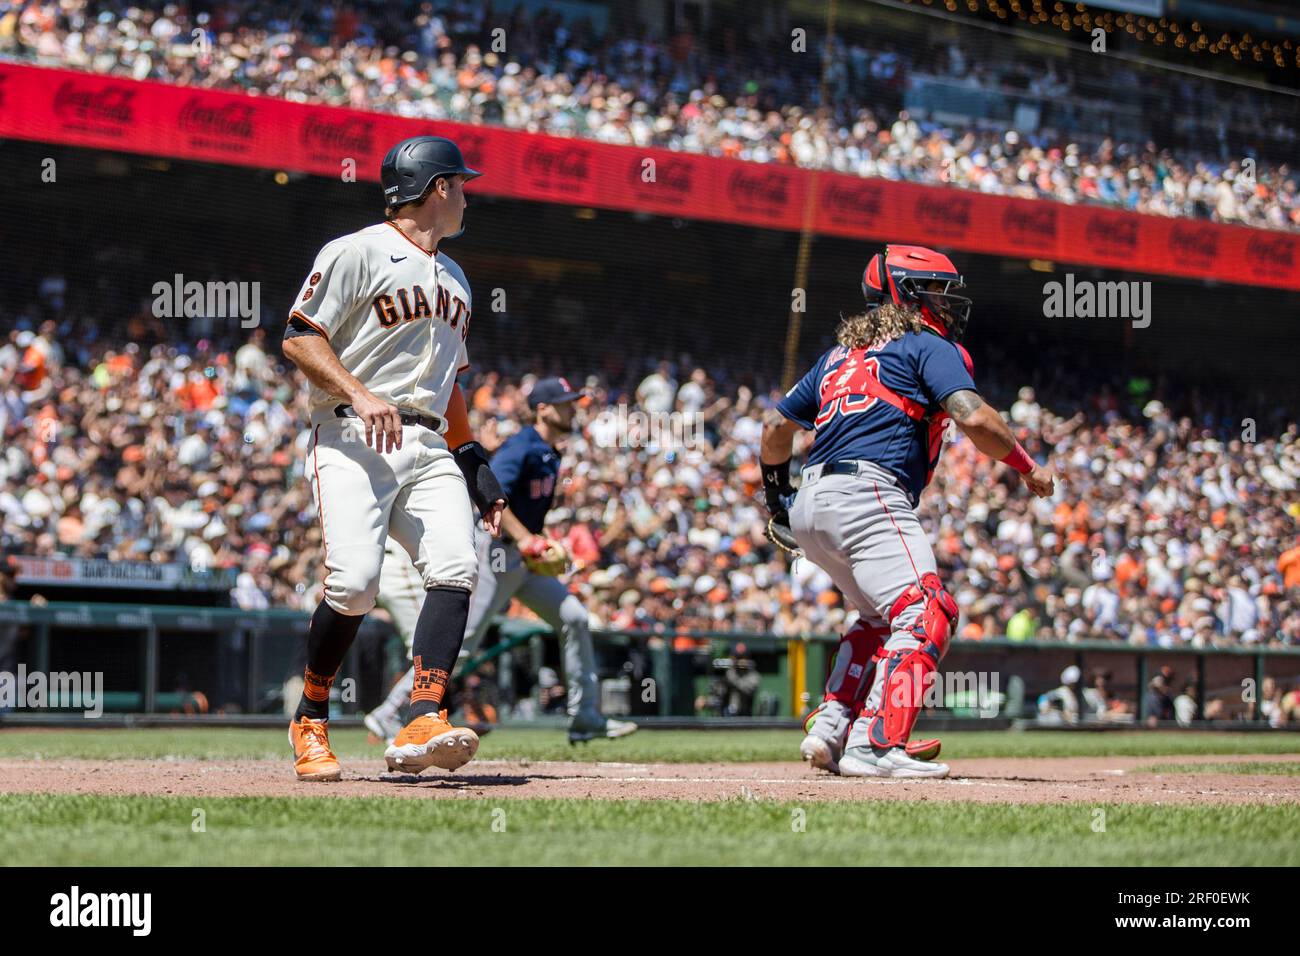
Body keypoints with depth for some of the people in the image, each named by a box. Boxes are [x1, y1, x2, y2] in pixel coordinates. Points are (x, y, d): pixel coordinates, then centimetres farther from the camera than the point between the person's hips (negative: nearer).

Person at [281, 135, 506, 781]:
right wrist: (360, 394, -20)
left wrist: (473, 462, 21)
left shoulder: (455, 279, 25)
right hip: (352, 441, -7)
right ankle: (310, 722, 2)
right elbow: (298, 339, -7)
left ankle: (422, 728, -25)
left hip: (429, 447, 7)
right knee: (354, 582, -20)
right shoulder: (358, 253, 0)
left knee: (455, 570, -17)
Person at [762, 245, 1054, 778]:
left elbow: (777, 424, 32)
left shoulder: (841, 353, 28)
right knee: (925, 613, -15)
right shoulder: (929, 346, 5)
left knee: (884, 617, 24)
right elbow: (973, 418, -11)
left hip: (811, 505, 9)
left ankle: (830, 730, 12)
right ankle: (875, 747, -29)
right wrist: (1026, 465, 3)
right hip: (867, 494, -9)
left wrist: (776, 492, 46)